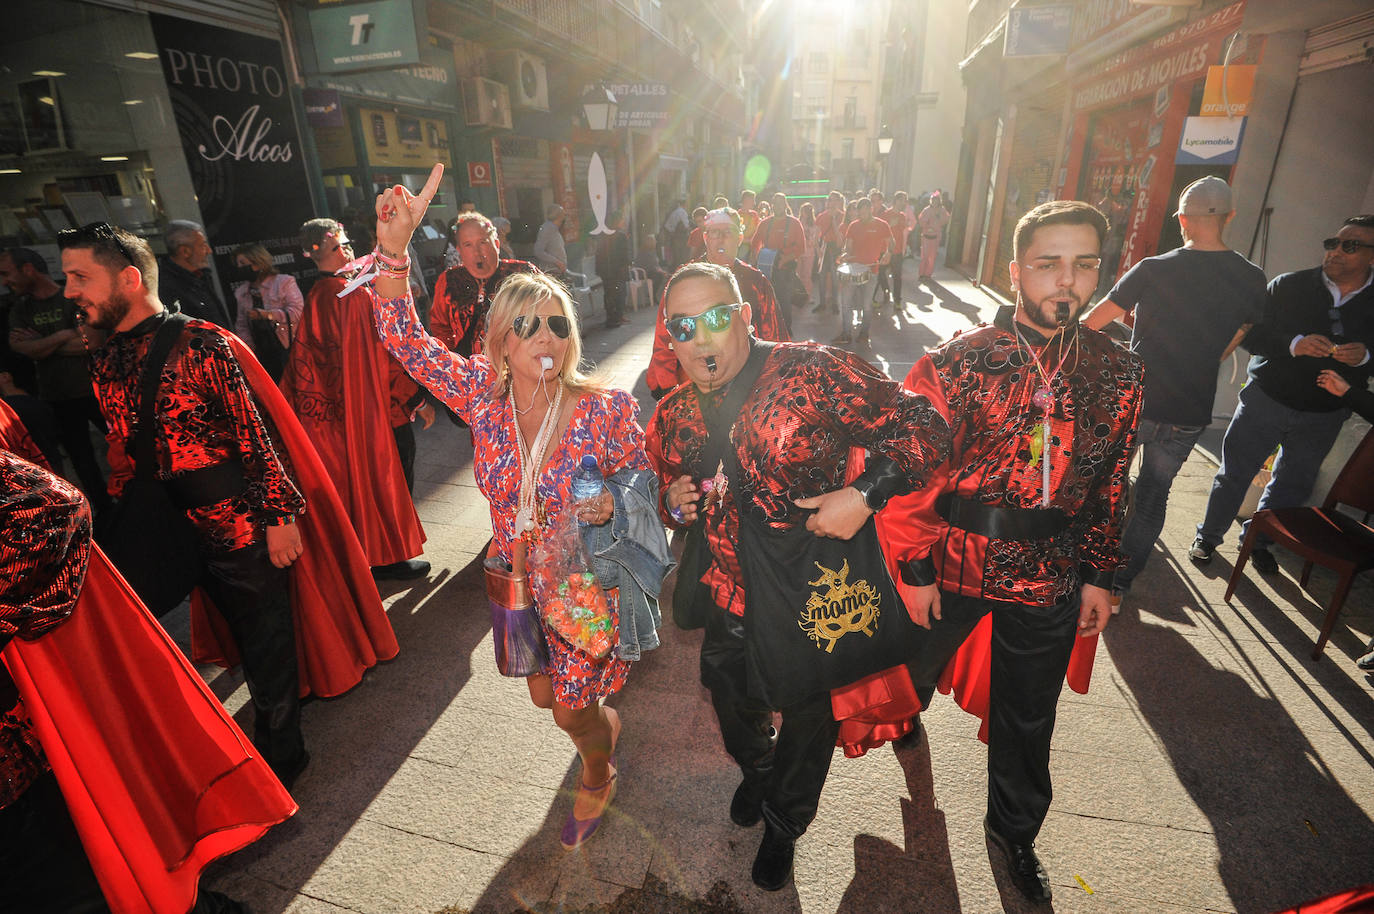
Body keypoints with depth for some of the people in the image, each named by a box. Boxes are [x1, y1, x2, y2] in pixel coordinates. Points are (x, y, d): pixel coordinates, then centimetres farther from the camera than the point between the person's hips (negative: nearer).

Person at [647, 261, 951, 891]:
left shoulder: (811, 372, -19)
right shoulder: (673, 417, -1)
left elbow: (924, 430, -17)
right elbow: (664, 491, 16)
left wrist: (862, 494, -28)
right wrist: (672, 504, -7)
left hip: (814, 600, -4)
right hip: (730, 597, 4)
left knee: (809, 711, 19)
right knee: (732, 699, 26)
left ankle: (784, 824, 53)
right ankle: (755, 770, 65)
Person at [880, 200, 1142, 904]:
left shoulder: (1119, 373, -2)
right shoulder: (958, 362, -15)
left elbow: (1109, 484, 7)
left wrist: (1098, 574, 8)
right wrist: (914, 568, -11)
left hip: (1049, 577, 3)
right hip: (953, 562, -3)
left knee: (1028, 715, 20)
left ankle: (1014, 829, 48)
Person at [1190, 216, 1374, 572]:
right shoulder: (1290, 286, -6)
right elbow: (1250, 333, -10)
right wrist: (1294, 344, -26)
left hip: (1324, 417, 3)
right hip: (1267, 400, -2)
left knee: (1293, 485, 15)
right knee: (1234, 474, 6)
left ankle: (1257, 539, 35)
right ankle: (1208, 536, 23)